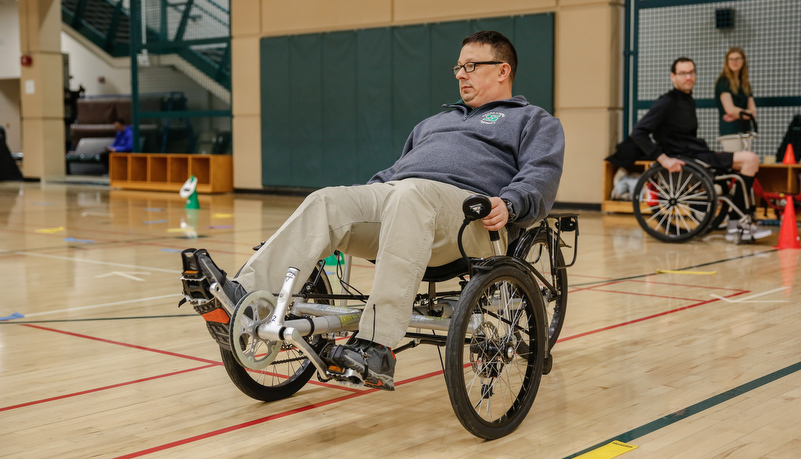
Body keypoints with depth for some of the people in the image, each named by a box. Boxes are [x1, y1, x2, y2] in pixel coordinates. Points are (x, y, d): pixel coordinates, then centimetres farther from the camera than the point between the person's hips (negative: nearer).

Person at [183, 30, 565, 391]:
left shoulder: (533, 121, 20)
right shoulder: (434, 122, 40)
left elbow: (542, 174, 1)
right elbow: (396, 170, 39)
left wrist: (507, 205, -21)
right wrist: (357, 207, 22)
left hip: (469, 209, -6)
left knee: (410, 194, -39)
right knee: (327, 202, -20)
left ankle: (376, 348, -50)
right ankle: (248, 297, -37)